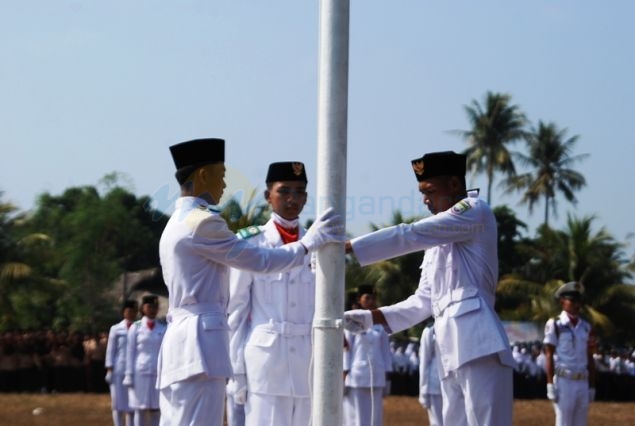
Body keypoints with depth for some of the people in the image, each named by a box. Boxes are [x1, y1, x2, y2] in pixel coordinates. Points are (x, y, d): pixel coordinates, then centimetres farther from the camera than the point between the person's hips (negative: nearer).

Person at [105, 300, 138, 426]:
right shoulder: (116, 329, 6)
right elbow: (110, 351, 5)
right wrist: (109, 370, -2)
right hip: (118, 371, -1)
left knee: (132, 405, 1)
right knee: (118, 403, 0)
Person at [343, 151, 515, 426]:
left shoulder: (475, 212, 0)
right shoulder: (438, 239, 27)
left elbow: (407, 236, -9)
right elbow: (423, 302, 24)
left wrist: (342, 248, -10)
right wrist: (372, 318, 11)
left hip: (478, 345, -9)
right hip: (453, 353, 9)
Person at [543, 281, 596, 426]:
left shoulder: (586, 327, 12)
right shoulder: (555, 325, -5)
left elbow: (590, 359, 14)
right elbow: (549, 356, -7)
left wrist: (592, 386, 11)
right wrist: (550, 385, -13)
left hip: (582, 382, 6)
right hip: (563, 382, -5)